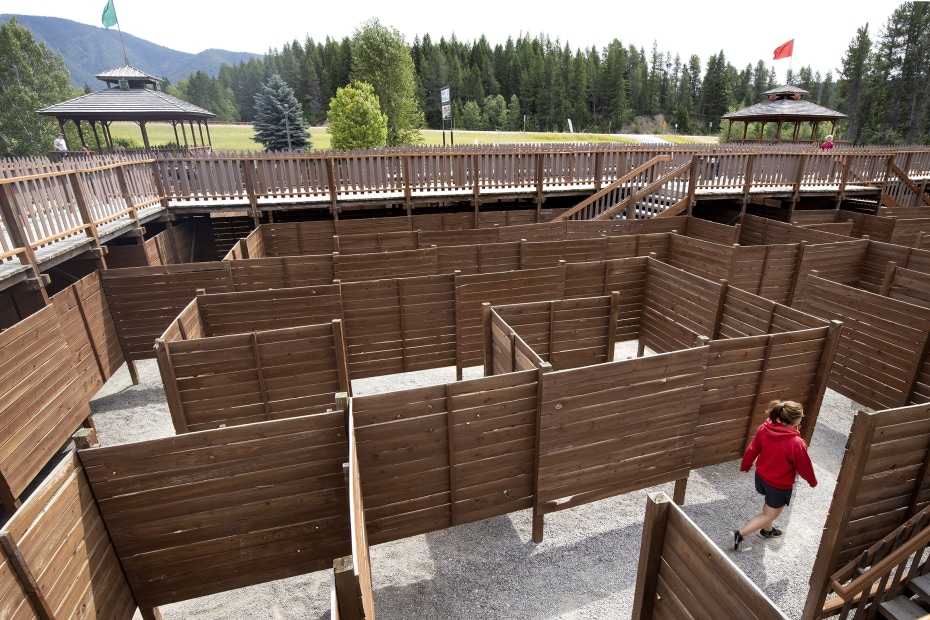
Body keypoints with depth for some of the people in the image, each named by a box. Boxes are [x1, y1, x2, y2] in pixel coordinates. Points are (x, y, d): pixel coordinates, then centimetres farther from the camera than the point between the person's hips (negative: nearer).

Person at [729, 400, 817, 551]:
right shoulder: (796, 443, -32)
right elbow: (804, 467, -15)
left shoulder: (764, 428, -17)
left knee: (769, 504, 33)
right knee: (770, 514, 15)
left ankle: (767, 530, 54)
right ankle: (739, 534, 8)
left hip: (761, 476, 6)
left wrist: (745, 466, 16)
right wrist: (813, 481, 8)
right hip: (780, 486, -6)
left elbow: (752, 450, -2)